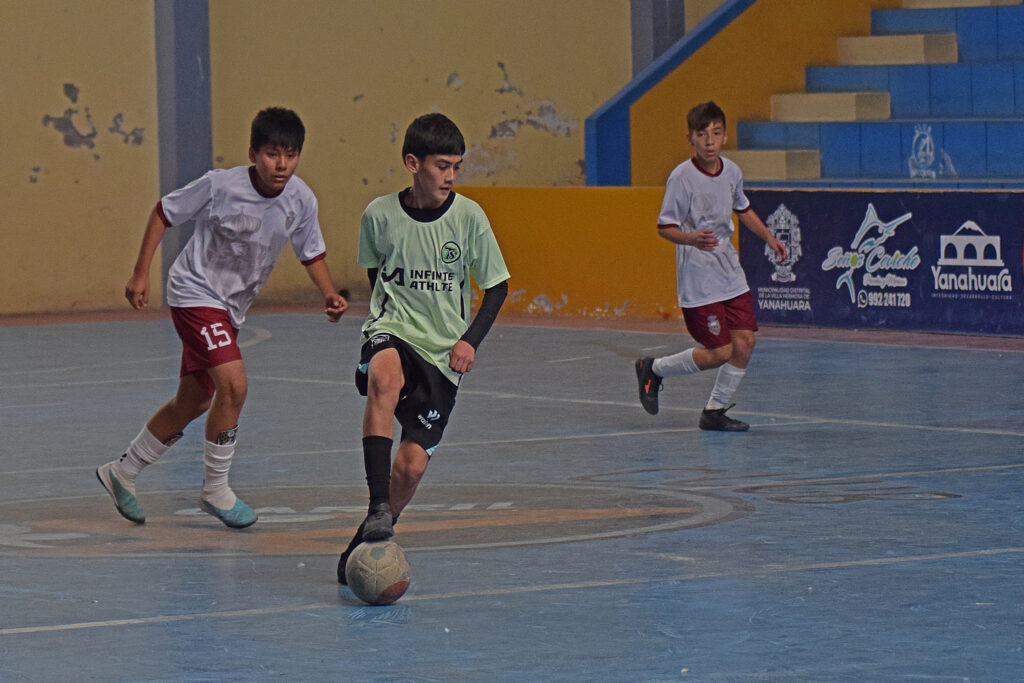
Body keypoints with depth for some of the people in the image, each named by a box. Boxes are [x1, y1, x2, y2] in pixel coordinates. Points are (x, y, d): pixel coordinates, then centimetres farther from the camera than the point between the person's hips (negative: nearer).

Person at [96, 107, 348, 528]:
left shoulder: (301, 200, -9)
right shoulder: (220, 186, -21)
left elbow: (312, 255, 6)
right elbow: (163, 213, -7)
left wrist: (330, 295, -12)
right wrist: (141, 272, -9)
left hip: (231, 307, 6)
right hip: (195, 293, -6)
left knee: (193, 402, 14)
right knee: (233, 385, -22)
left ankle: (122, 473, 33)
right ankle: (215, 490, -5)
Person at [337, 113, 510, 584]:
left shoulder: (468, 217, -6)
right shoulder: (379, 215, -4)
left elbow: (497, 286, 5)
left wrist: (470, 339, -7)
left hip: (443, 351, 1)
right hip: (392, 331, -1)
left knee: (411, 465, -7)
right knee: (385, 377, -38)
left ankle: (368, 543, 21)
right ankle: (377, 509, -40)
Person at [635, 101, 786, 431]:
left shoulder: (732, 172, 3)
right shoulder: (682, 177, -16)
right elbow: (664, 227, -14)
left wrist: (768, 237, 19)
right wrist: (692, 238, -32)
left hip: (731, 274, 6)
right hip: (698, 279, -6)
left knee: (744, 342, -2)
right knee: (719, 352, -6)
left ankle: (715, 412, 15)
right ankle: (653, 369, 17)